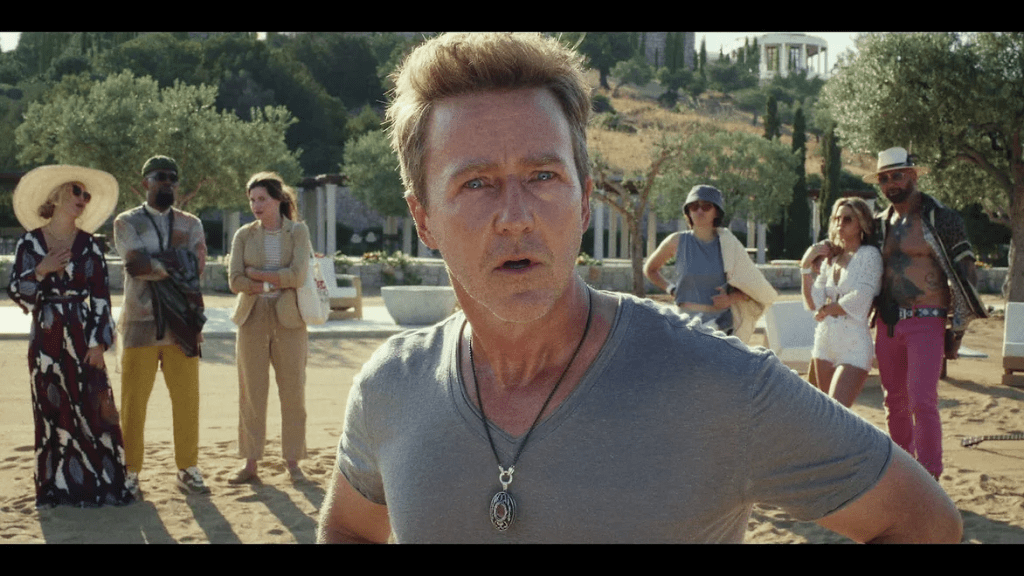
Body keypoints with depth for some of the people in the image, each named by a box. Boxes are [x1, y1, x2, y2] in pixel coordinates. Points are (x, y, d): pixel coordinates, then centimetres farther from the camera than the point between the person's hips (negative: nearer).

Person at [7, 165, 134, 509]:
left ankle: (99, 483, 3)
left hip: (83, 336, 0)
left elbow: (101, 298, 1)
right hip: (46, 338, 0)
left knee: (92, 408, -4)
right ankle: (58, 487, 10)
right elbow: (15, 292, 1)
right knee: (53, 412, 3)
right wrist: (41, 271, -16)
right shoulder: (30, 243, 3)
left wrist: (98, 342, -7)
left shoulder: (89, 246, 5)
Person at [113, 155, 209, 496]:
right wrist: (174, 259, -7)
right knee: (133, 399, 1)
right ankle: (130, 470, 10)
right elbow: (137, 263, -11)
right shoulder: (127, 223, 6)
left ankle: (187, 469, 13)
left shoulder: (189, 224, 14)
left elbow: (197, 265, -2)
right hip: (140, 323, -2)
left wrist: (154, 264, -10)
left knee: (186, 397, 3)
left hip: (181, 323, 2)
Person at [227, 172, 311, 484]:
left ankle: (293, 461, 10)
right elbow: (235, 281, -3)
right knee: (251, 393, 2)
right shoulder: (244, 235, 7)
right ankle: (250, 462, 8)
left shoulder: (298, 231, 2)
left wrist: (256, 274, -8)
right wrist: (274, 282, -11)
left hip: (288, 319, -1)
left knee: (293, 392, 1)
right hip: (252, 319, 1)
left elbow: (297, 275, -11)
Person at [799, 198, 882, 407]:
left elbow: (859, 301, -15)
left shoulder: (869, 255, -5)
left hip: (854, 345, -7)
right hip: (825, 343, 7)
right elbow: (813, 303, 6)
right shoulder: (830, 258, 14)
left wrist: (827, 310, -1)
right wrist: (806, 266, -1)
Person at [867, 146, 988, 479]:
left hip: (926, 323, -6)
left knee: (922, 401, -14)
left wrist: (958, 328, -6)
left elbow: (966, 274, -4)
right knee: (895, 402, 9)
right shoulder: (881, 224, 13)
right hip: (888, 325, 6)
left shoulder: (941, 219, -4)